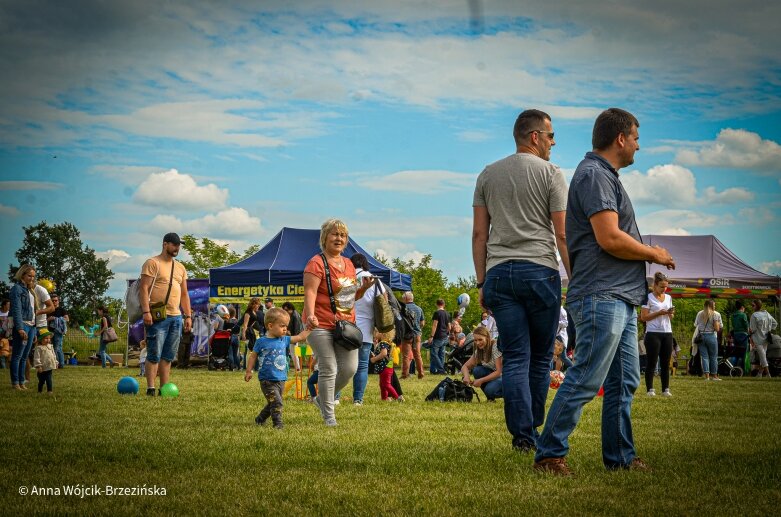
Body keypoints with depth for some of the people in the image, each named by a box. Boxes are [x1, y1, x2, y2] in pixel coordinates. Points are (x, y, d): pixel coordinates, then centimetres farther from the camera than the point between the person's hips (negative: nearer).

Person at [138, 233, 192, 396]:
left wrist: (188, 316, 13)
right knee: (154, 355, -8)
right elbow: (144, 289, -10)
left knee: (168, 356, 7)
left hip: (176, 317, 7)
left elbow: (184, 294, 21)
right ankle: (150, 388, -6)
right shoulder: (152, 263, -2)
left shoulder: (180, 268, 19)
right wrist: (146, 312, -19)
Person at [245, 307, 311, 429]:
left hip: (281, 379, 6)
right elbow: (253, 356, 1)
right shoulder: (262, 342, -8)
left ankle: (260, 419, 35)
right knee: (276, 402, -16)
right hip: (267, 379, -6)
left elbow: (300, 337, 8)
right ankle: (277, 423, -9)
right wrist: (249, 371, 0)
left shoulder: (284, 340, 6)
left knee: (272, 404, 17)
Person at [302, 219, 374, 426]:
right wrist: (310, 315, -35)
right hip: (321, 325, -7)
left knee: (350, 368, 4)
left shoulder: (349, 264, 15)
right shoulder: (316, 263, -8)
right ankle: (328, 415, 6)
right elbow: (310, 292, -19)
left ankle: (323, 399, 27)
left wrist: (364, 288, 4)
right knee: (328, 369, -6)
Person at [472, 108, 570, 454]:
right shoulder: (550, 173, 0)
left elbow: (479, 234, 10)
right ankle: (532, 429, 16)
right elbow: (563, 234, -5)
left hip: (499, 273, 4)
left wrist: (482, 283, 13)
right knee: (540, 357, 9)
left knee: (515, 358, 2)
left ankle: (522, 434, -5)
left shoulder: (488, 175, 13)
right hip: (540, 270, -3)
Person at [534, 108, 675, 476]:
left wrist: (648, 254, 16)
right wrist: (653, 254, -6)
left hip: (620, 299, 11)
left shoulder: (606, 176, 22)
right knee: (585, 379, -11)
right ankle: (549, 454, -7)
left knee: (624, 382, 12)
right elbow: (610, 238, -20)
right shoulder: (594, 174, -11)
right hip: (601, 297, -11)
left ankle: (620, 456, 17)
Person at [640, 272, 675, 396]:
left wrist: (671, 313, -1)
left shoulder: (668, 297, 15)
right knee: (651, 363, -3)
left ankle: (665, 389, 6)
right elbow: (643, 317, -8)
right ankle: (650, 389, 1)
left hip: (667, 333, 5)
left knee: (665, 363, 3)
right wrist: (659, 313, -16)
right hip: (653, 333, -5)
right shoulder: (648, 297, -3)